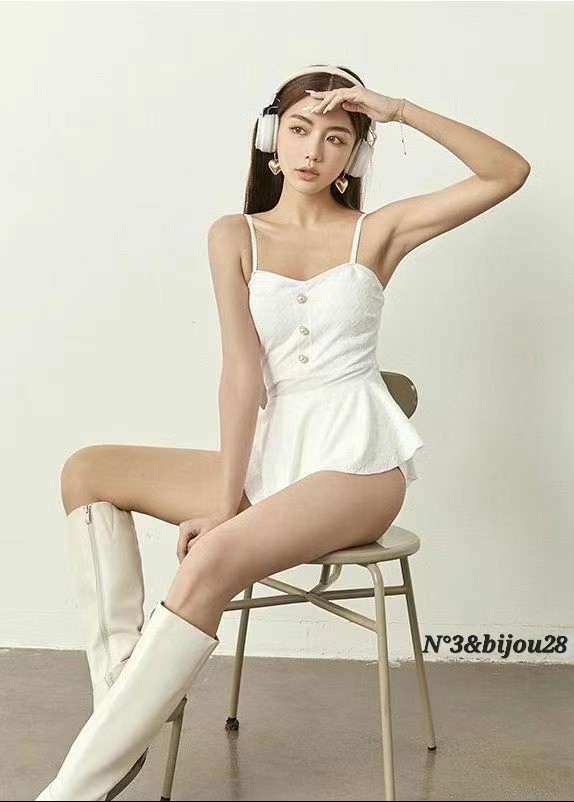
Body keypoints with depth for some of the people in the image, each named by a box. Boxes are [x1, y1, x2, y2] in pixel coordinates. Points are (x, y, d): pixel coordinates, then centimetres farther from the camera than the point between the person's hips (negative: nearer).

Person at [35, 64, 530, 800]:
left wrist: (400, 111, -10)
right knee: (87, 473, -5)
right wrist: (226, 495, -13)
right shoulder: (234, 236, 7)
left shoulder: (377, 232, 4)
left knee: (212, 561, -30)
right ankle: (121, 694, -11)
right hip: (273, 454, 4)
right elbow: (242, 370, -5)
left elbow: (509, 173, -4)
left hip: (358, 457, -4)